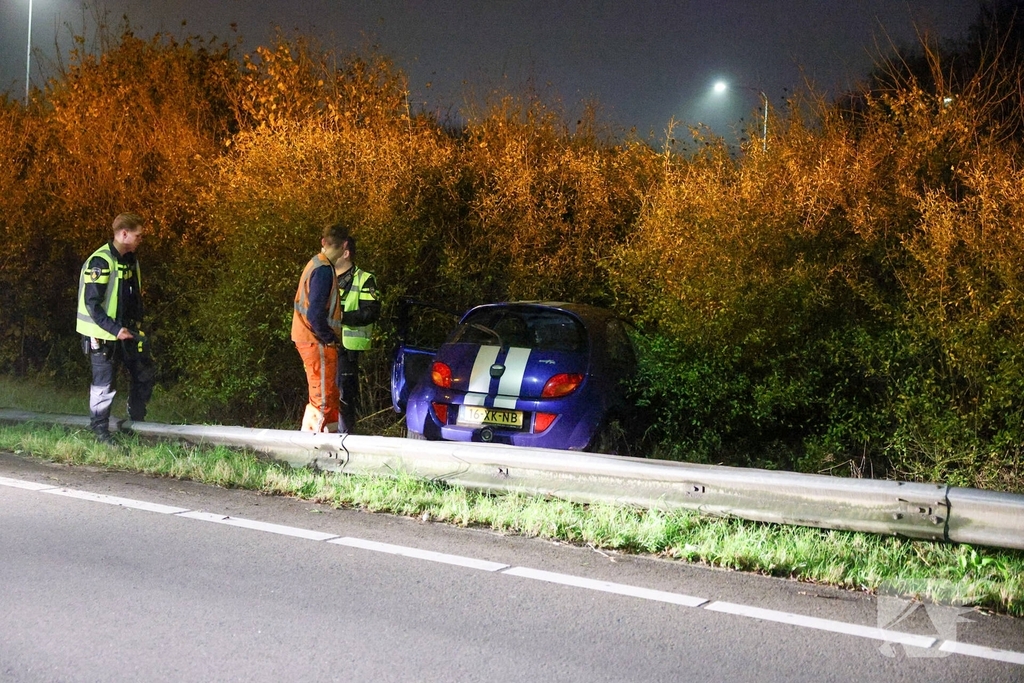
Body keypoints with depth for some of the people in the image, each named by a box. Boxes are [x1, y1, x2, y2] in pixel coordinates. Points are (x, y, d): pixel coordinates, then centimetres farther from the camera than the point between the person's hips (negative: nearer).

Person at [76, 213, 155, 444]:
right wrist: (115, 329, -25)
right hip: (103, 336, -8)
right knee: (104, 385, 0)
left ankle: (135, 422, 25)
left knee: (145, 374, 10)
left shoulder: (130, 260, 9)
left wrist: (136, 325, 10)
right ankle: (100, 432, 14)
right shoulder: (100, 262, -18)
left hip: (127, 332, 8)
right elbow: (91, 304, -21)